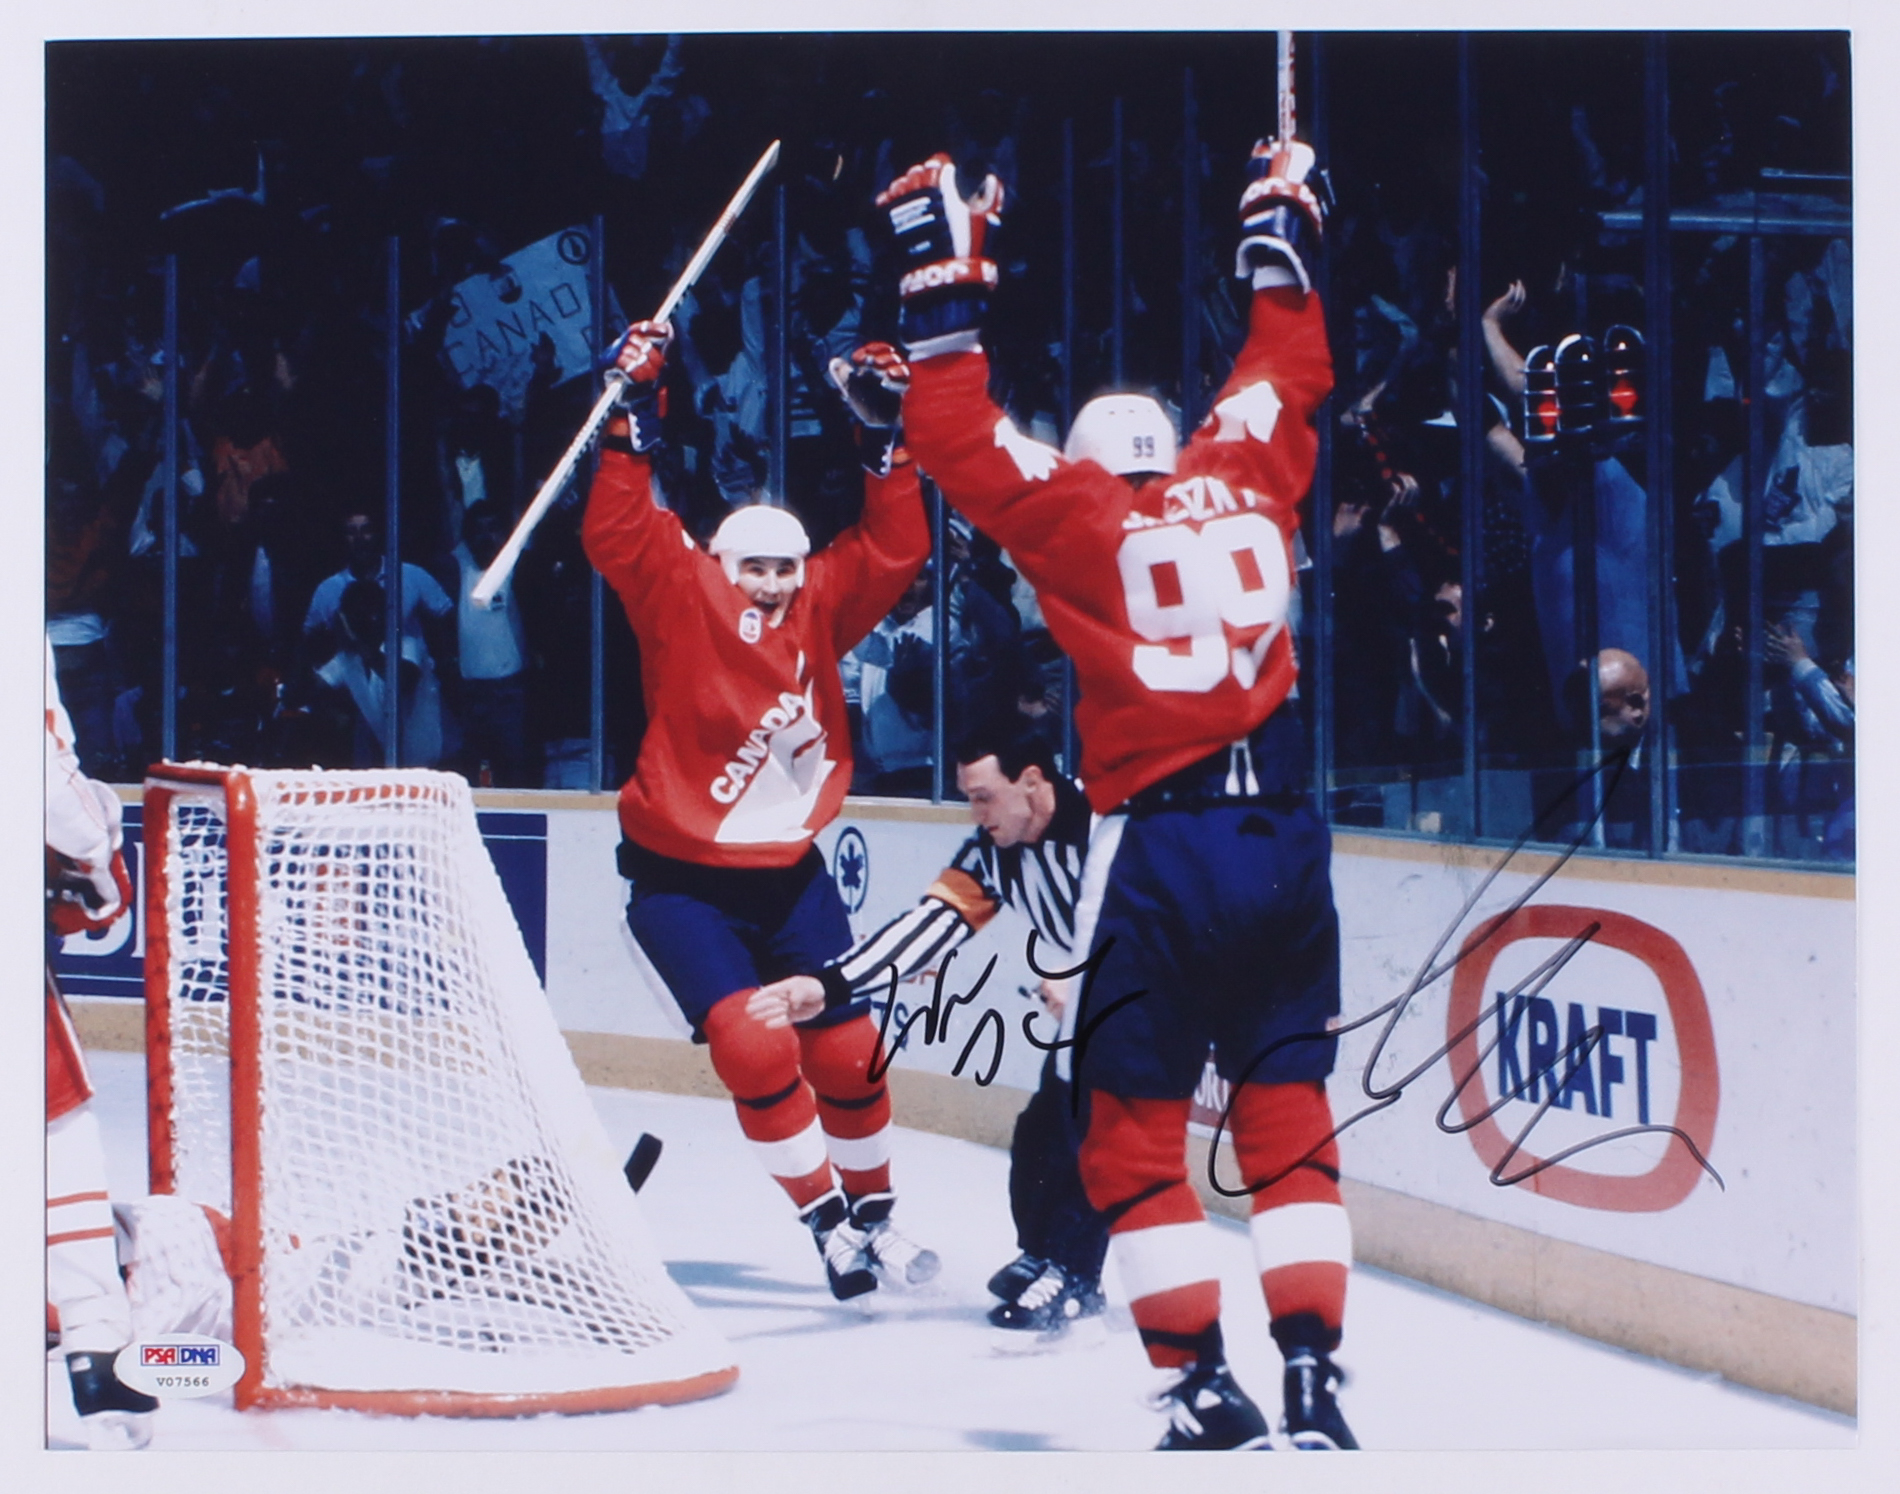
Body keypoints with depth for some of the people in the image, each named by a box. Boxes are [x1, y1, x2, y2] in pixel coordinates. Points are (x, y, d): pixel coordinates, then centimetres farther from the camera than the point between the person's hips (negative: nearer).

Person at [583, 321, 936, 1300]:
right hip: (678, 876, -4)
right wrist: (636, 417, -31)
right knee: (754, 1048, -16)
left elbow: (893, 549, -7)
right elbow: (615, 535, -24)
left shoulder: (819, 607, -1)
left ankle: (872, 1210, 24)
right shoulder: (680, 599, -12)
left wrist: (883, 439, -15)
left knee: (847, 1048, 4)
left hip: (788, 871, 4)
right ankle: (828, 1221, -2)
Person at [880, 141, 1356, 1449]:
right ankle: (1314, 1380, 2)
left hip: (1161, 844, -4)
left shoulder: (1078, 514, 1)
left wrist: (947, 285, 6)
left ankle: (1205, 1387, 0)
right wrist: (1284, 237, 34)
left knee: (1137, 1121, 6)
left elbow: (957, 441, 1)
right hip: (1285, 835, 4)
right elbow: (1292, 368, 24)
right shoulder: (1248, 473, 9)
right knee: (1289, 1111, 9)